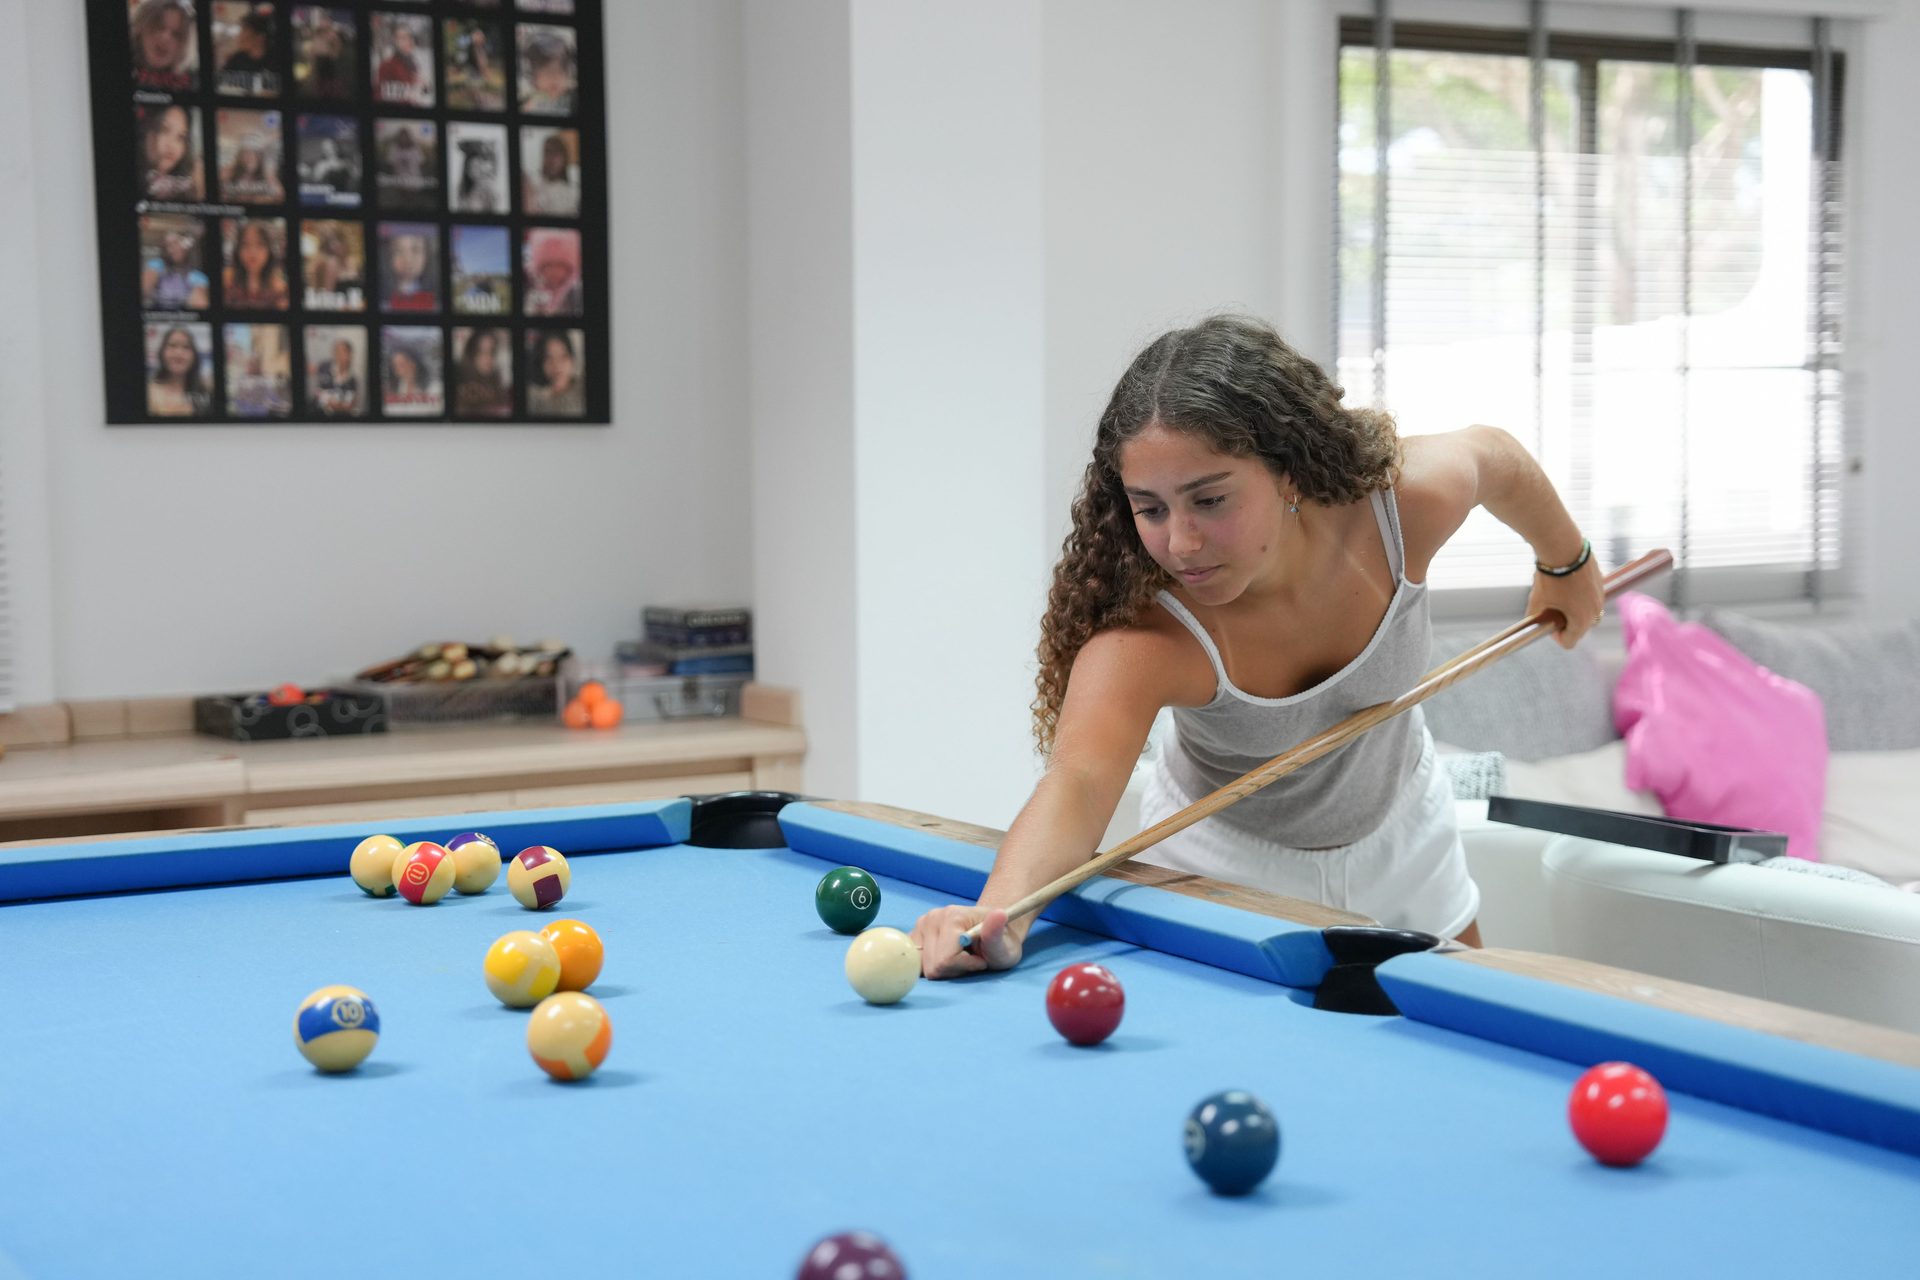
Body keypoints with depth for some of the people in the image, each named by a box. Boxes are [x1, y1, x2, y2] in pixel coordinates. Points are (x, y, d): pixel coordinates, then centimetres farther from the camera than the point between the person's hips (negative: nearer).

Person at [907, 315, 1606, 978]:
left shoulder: (1409, 501, -31)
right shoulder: (1143, 636, -40)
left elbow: (1496, 456, -8)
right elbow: (1077, 781, -56)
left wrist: (1567, 566, 9)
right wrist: (1000, 909, -75)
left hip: (1398, 837, 3)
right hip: (1226, 862, -3)